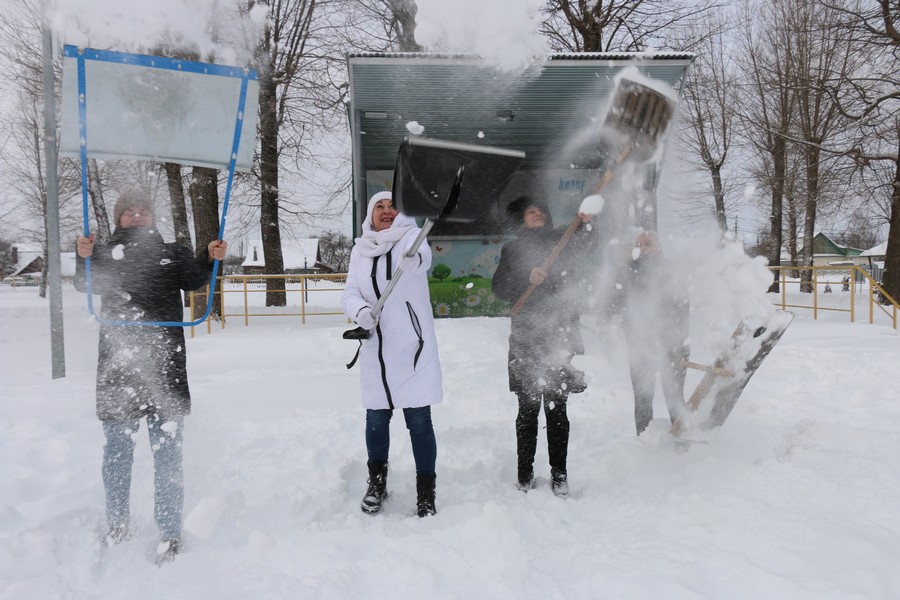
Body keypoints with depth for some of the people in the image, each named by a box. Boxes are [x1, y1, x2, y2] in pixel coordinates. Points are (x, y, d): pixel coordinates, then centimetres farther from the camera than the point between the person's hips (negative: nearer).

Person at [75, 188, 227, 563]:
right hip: (116, 368, 1)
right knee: (116, 451, 13)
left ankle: (170, 534, 11)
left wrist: (210, 259, -27)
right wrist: (84, 259, -27)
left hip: (165, 367, -1)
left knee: (167, 454, 0)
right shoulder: (105, 254, 11)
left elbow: (193, 280, -7)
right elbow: (84, 284, -7)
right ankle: (117, 525, 32)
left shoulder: (173, 254, 10)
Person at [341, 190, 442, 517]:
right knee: (376, 418, 12)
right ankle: (377, 481, 35)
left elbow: (424, 257, -27)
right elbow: (350, 293, 5)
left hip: (412, 347, -3)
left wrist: (414, 258, -52)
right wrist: (360, 311, -18)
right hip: (375, 350, 4)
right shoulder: (360, 250, 10)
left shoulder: (411, 237, -3)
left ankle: (426, 491, 17)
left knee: (419, 420, 1)